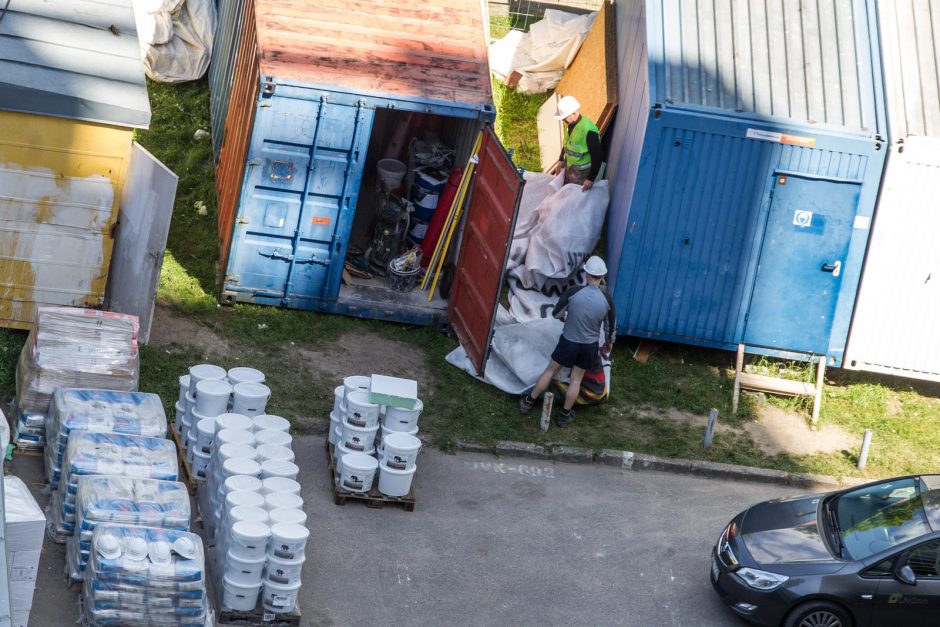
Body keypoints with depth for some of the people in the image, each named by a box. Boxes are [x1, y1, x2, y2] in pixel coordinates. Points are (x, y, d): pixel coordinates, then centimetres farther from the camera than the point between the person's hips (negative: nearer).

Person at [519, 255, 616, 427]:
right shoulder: (607, 299, -15)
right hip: (589, 345, 1)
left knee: (550, 371, 16)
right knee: (576, 379, 16)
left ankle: (529, 402, 28)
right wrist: (609, 342, 20)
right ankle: (565, 415, 25)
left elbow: (555, 313, -7)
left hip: (568, 342, -1)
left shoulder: (573, 292, -21)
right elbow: (611, 326, 0)